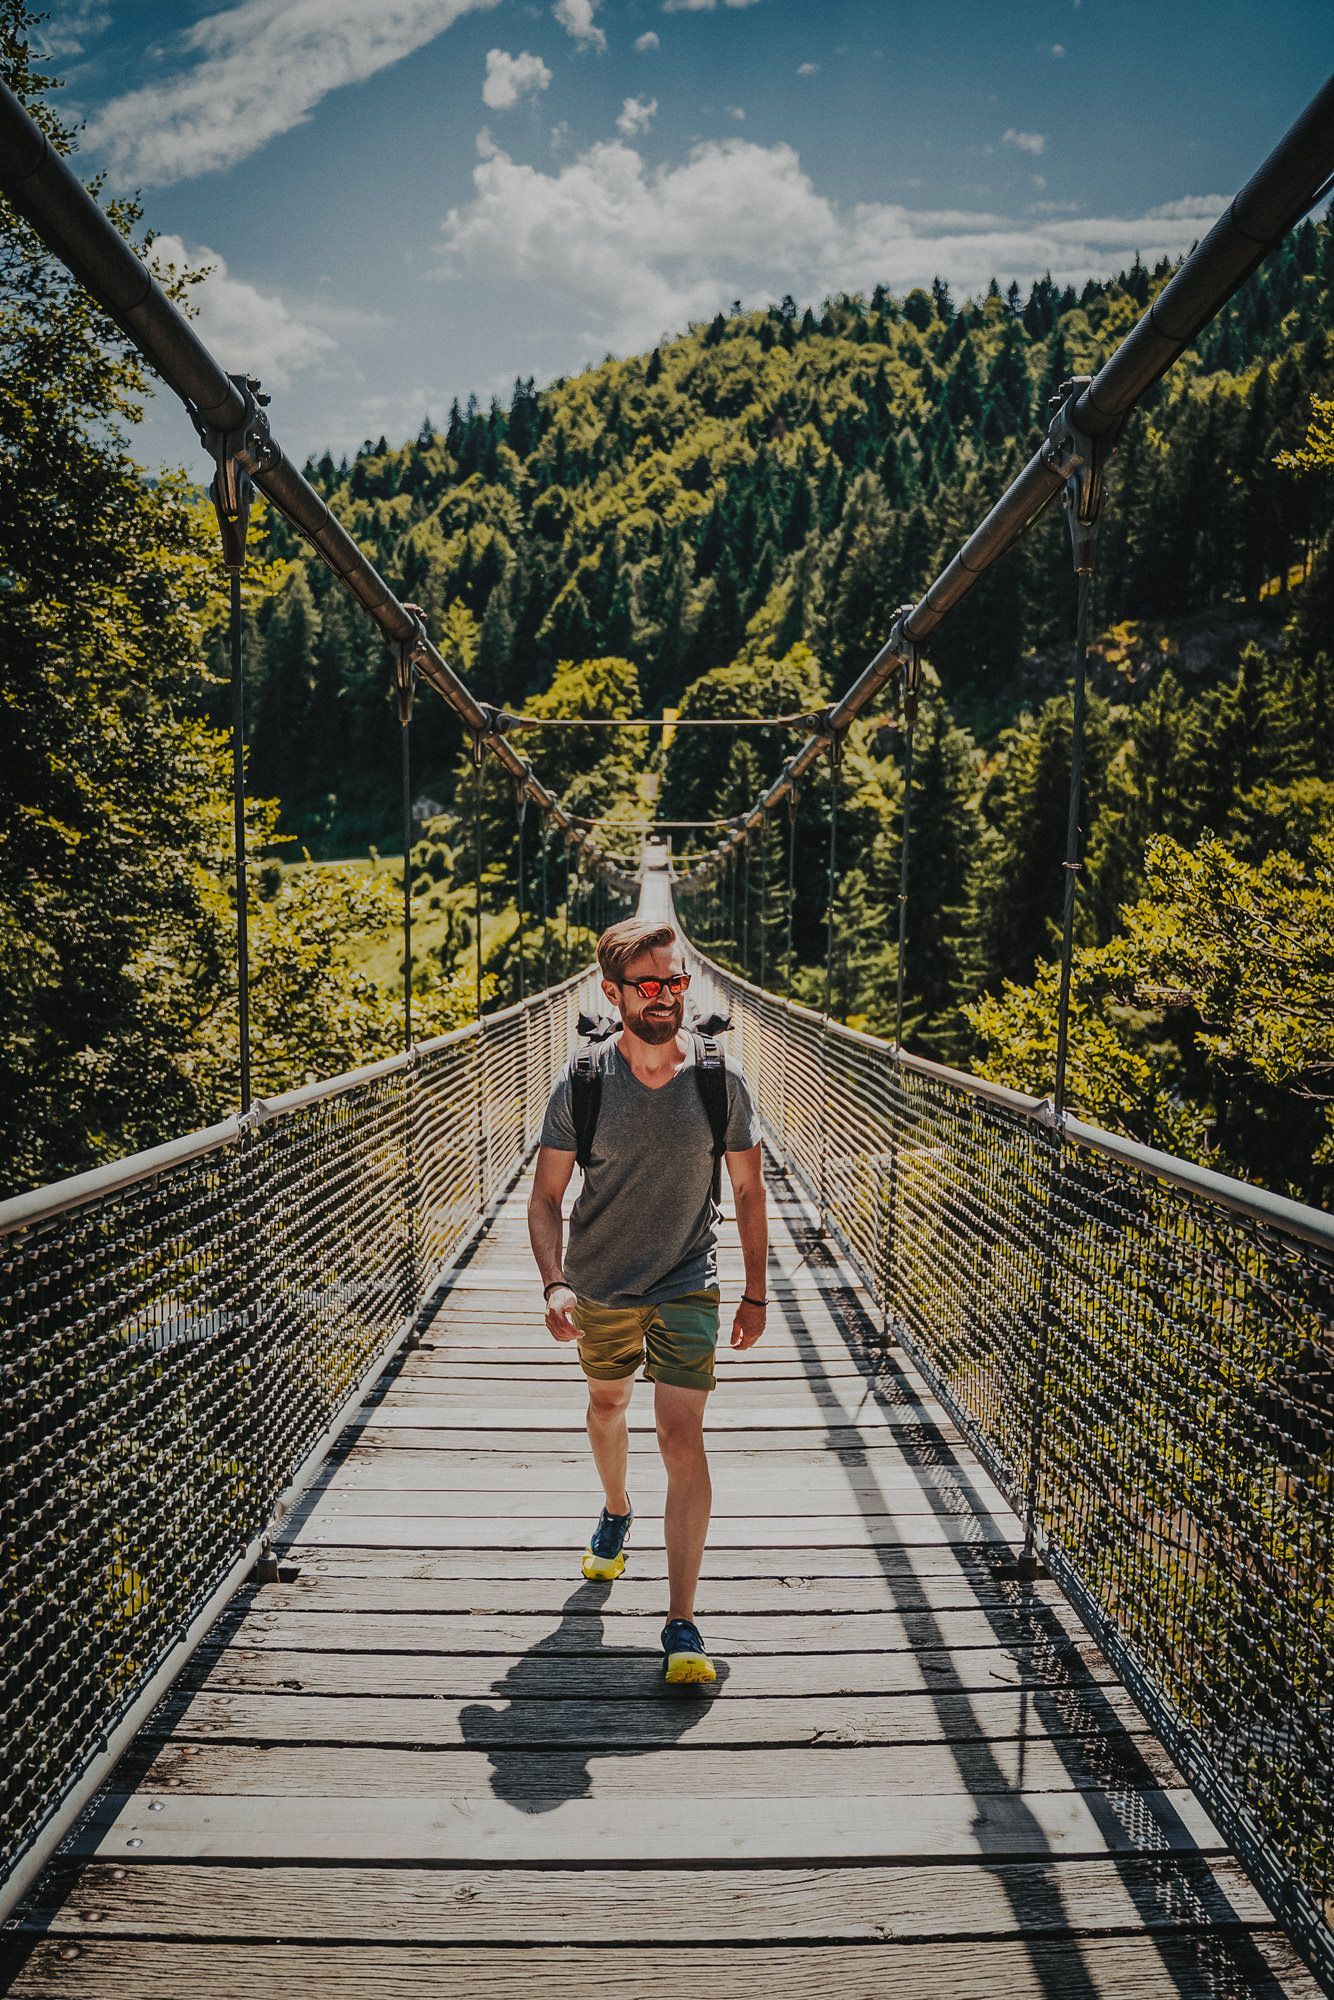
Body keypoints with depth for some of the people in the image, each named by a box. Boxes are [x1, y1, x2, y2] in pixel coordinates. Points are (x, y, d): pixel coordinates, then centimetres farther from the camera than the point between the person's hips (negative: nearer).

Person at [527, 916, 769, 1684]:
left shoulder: (721, 1079, -13)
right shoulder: (582, 1083, -13)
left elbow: (749, 1191, -1)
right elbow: (545, 1198, -7)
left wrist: (756, 1293, 2)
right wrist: (555, 1283, -22)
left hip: (687, 1288, -2)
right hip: (600, 1287, 2)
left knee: (684, 1437, -10)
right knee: (607, 1405, 23)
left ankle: (683, 1624, 0)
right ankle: (616, 1513, 55)